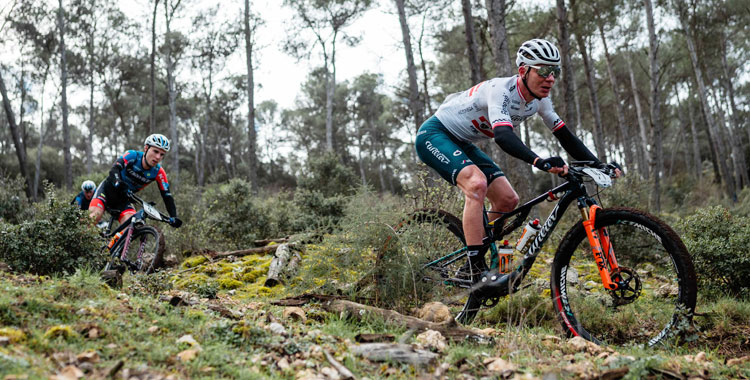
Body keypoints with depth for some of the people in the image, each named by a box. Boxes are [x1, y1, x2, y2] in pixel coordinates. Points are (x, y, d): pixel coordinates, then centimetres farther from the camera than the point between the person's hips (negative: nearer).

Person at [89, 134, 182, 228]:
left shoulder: (158, 173, -14)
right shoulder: (132, 155, -19)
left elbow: (167, 196, -16)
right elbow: (115, 169, -33)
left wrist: (173, 217, -30)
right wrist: (117, 181, -55)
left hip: (123, 200, 2)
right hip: (108, 189, -2)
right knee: (95, 216, -27)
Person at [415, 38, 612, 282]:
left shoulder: (539, 98, -4)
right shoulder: (501, 90, -29)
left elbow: (565, 136, 1)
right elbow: (503, 136, -45)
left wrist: (598, 164, -9)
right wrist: (540, 162, -59)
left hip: (461, 144, 9)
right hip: (434, 135, -9)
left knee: (508, 200, 0)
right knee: (477, 183, -33)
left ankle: (474, 260, 15)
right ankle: (476, 271, -28)